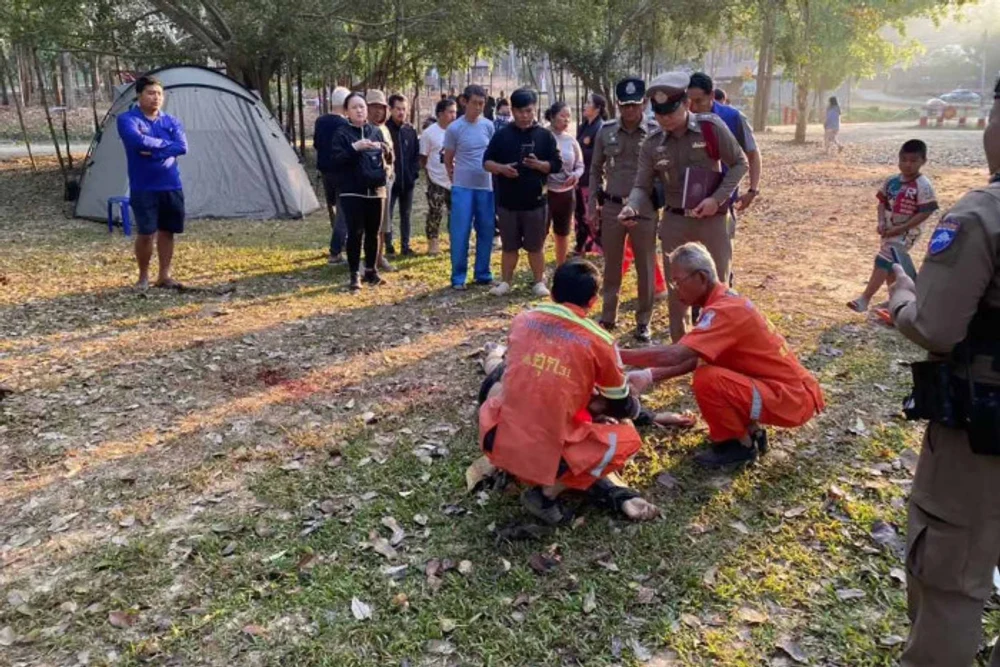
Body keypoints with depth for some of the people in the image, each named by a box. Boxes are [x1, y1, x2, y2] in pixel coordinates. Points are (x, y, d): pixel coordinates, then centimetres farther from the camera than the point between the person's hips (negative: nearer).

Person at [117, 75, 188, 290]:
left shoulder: (171, 121, 8)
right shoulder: (128, 119, -5)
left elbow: (182, 147, -8)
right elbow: (138, 141, -24)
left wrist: (154, 151, -16)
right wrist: (165, 144, -10)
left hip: (171, 186, 4)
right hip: (143, 188, -4)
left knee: (167, 231, 9)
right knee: (145, 233, -5)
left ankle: (164, 276, 19)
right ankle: (143, 277, 13)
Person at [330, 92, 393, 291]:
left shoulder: (376, 131, 11)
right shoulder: (342, 133, -1)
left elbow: (390, 158, 12)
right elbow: (336, 160, -10)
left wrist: (384, 149, -10)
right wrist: (354, 148, -23)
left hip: (376, 191, 4)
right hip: (352, 192, -4)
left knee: (373, 232, 9)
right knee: (355, 232, -7)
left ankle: (371, 270, 22)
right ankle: (354, 274, 1)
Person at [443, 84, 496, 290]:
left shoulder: (488, 126, 5)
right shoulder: (454, 128, -6)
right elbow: (448, 160, 3)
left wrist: (494, 177, 11)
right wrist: (456, 180, 7)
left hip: (486, 186, 4)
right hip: (462, 188, -4)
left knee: (486, 232, 8)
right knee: (460, 233, -2)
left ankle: (483, 273, 20)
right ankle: (458, 277, 6)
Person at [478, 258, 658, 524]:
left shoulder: (523, 320, 3)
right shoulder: (599, 341, -6)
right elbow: (625, 409, 9)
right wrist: (590, 401, 31)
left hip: (497, 445, 5)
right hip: (548, 458, -4)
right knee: (627, 438, 14)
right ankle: (548, 491, 1)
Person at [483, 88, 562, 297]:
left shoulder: (544, 135, 2)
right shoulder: (502, 135, 4)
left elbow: (557, 165, 1)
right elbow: (486, 161, 5)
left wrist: (539, 164, -18)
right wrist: (501, 168, -15)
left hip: (535, 201, -1)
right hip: (507, 201, 1)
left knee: (535, 246, 7)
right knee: (509, 246, 10)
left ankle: (539, 282, 18)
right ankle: (505, 281, 21)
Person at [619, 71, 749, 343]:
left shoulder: (711, 127, -10)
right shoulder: (652, 144, -2)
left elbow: (739, 163, -3)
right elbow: (642, 186, -2)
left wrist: (717, 198, -14)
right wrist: (632, 207, -24)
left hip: (712, 220, -2)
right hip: (674, 222, 3)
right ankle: (679, 344, 28)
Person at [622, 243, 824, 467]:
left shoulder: (724, 311, -24)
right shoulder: (725, 301, 7)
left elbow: (673, 356, -33)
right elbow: (695, 358, 7)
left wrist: (617, 356, -25)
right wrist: (649, 376, -2)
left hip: (792, 398, -9)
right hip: (789, 387, 10)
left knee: (706, 380, -24)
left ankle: (741, 445, -1)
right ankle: (752, 430, 18)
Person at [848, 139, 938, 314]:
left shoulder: (923, 186, -16)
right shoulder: (891, 181, 2)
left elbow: (924, 213, -17)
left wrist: (899, 228, -20)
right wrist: (881, 222, -9)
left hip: (906, 232, -7)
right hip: (889, 230, 7)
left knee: (883, 261, -15)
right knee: (891, 264, 19)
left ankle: (864, 299, -15)